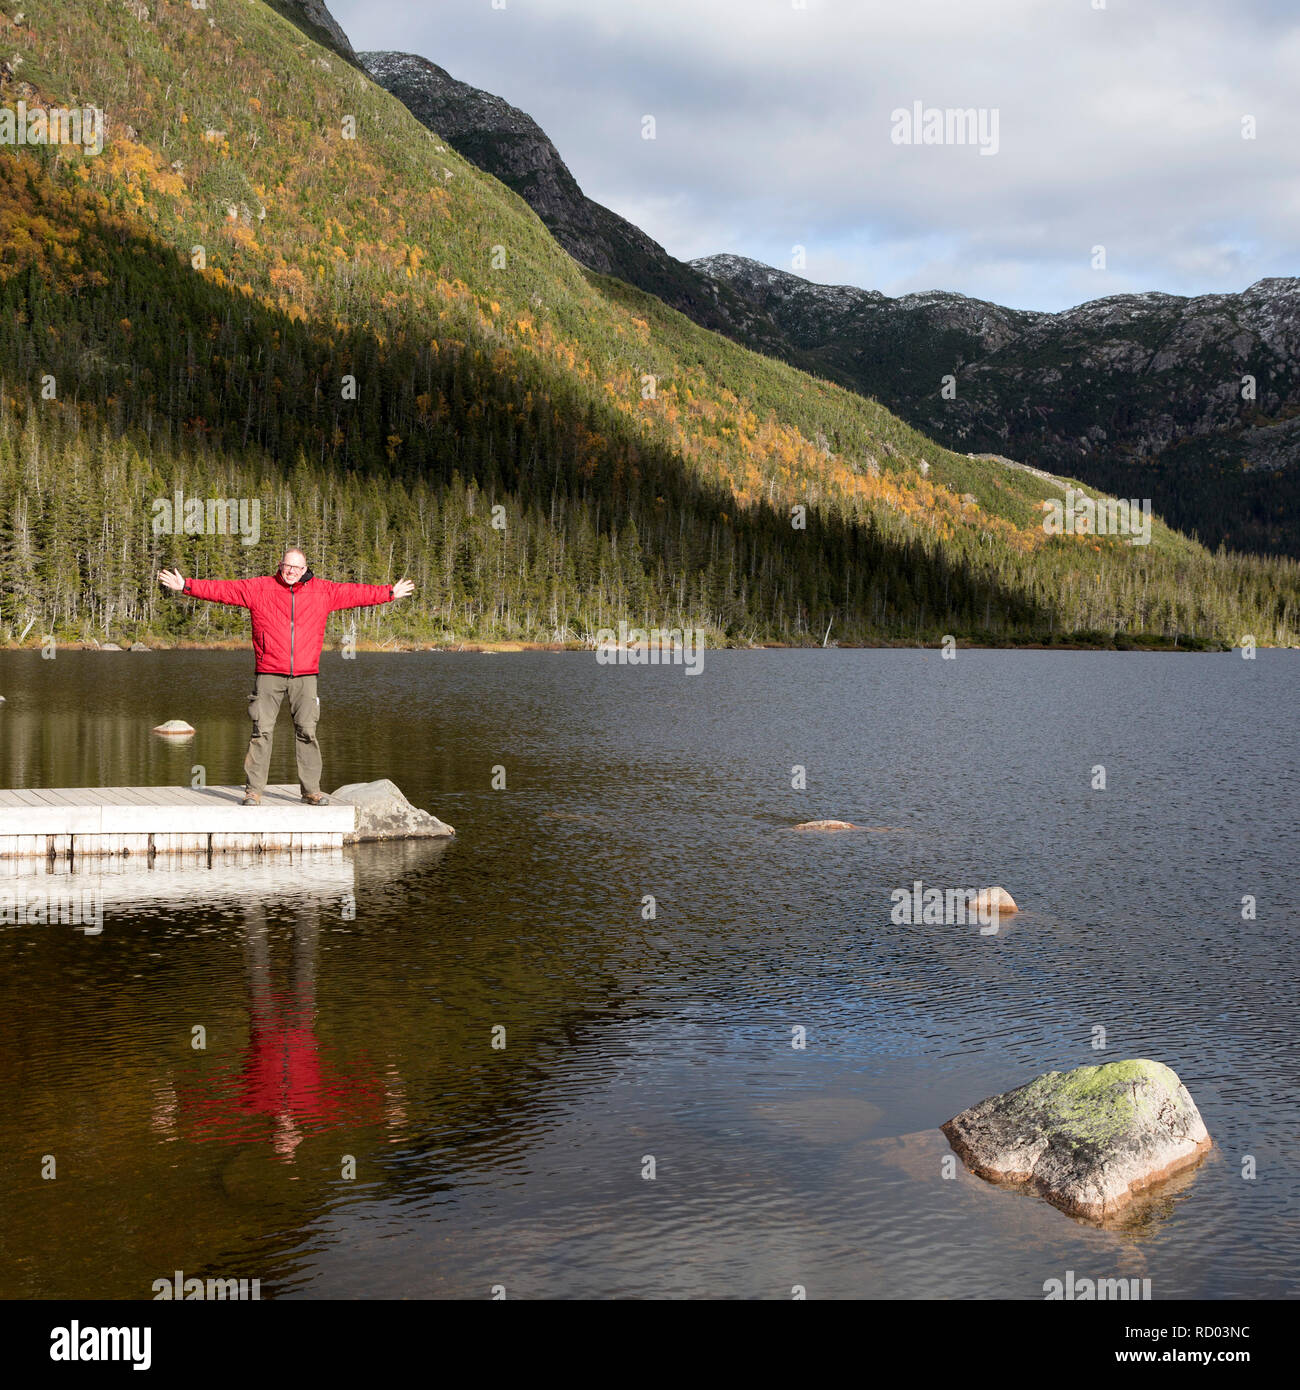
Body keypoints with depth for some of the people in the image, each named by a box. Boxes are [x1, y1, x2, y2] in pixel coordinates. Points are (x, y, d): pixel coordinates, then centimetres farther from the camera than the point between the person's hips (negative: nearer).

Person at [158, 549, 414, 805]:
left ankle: (311, 790, 10)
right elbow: (222, 589, 4)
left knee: (307, 732, 2)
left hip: (305, 676, 1)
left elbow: (355, 593, 17)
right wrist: (186, 586, -3)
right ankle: (253, 790, 2)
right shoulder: (259, 588, 6)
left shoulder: (323, 591, 11)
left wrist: (390, 593, 19)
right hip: (268, 674, -1)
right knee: (262, 731, -3)